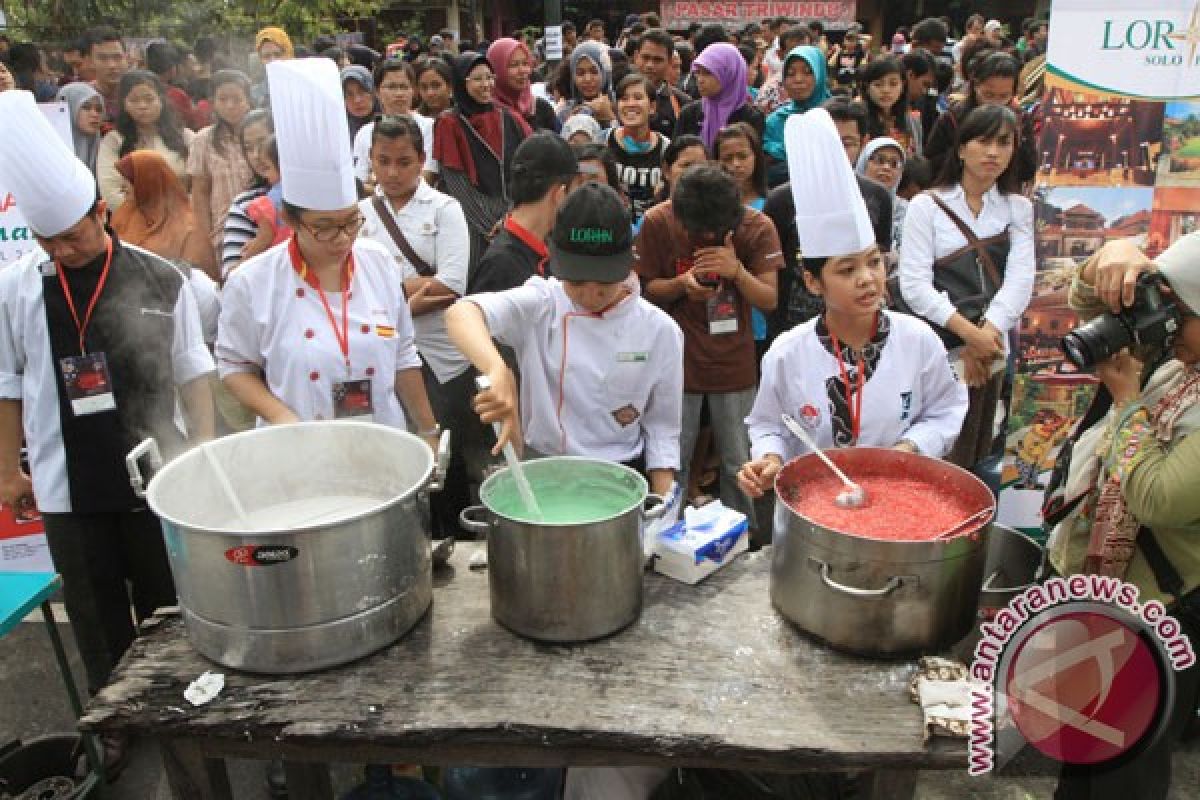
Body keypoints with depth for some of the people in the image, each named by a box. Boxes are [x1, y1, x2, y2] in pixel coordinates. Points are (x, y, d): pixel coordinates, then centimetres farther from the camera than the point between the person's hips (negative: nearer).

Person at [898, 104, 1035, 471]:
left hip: (993, 350, 4)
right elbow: (914, 285, -12)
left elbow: (1020, 280, -3)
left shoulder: (1019, 208, 9)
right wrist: (969, 334, -19)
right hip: (939, 351, -4)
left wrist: (986, 335, -17)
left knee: (976, 458, 14)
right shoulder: (927, 205, -3)